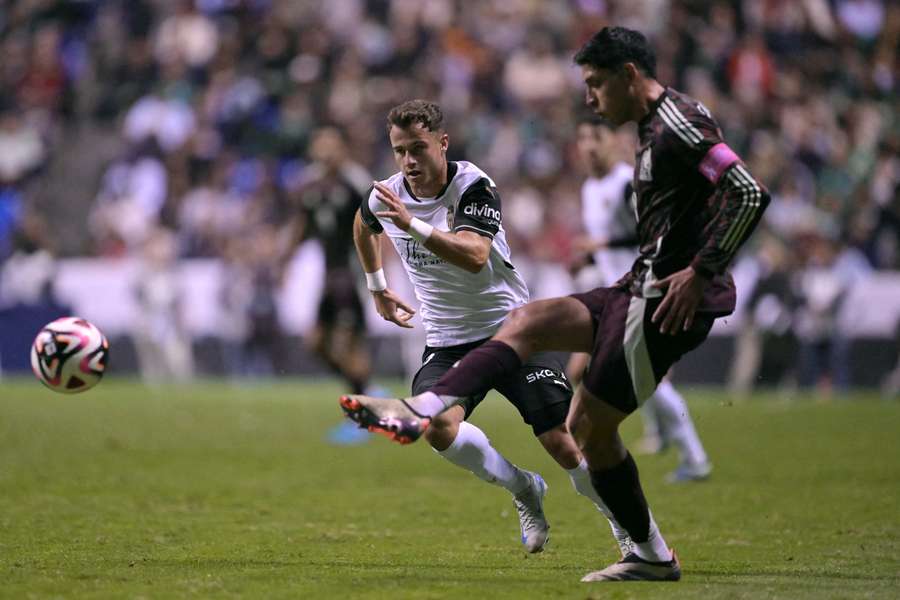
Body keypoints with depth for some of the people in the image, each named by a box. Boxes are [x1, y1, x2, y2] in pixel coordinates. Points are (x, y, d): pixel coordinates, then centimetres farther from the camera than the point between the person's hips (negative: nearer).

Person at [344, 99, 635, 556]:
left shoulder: (474, 187, -18)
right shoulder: (385, 197, -3)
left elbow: (475, 256, -35)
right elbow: (364, 225, 24)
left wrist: (413, 225, -44)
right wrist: (377, 287, 28)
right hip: (448, 343, 3)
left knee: (563, 445, -10)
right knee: (437, 427, -27)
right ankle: (523, 490, -2)